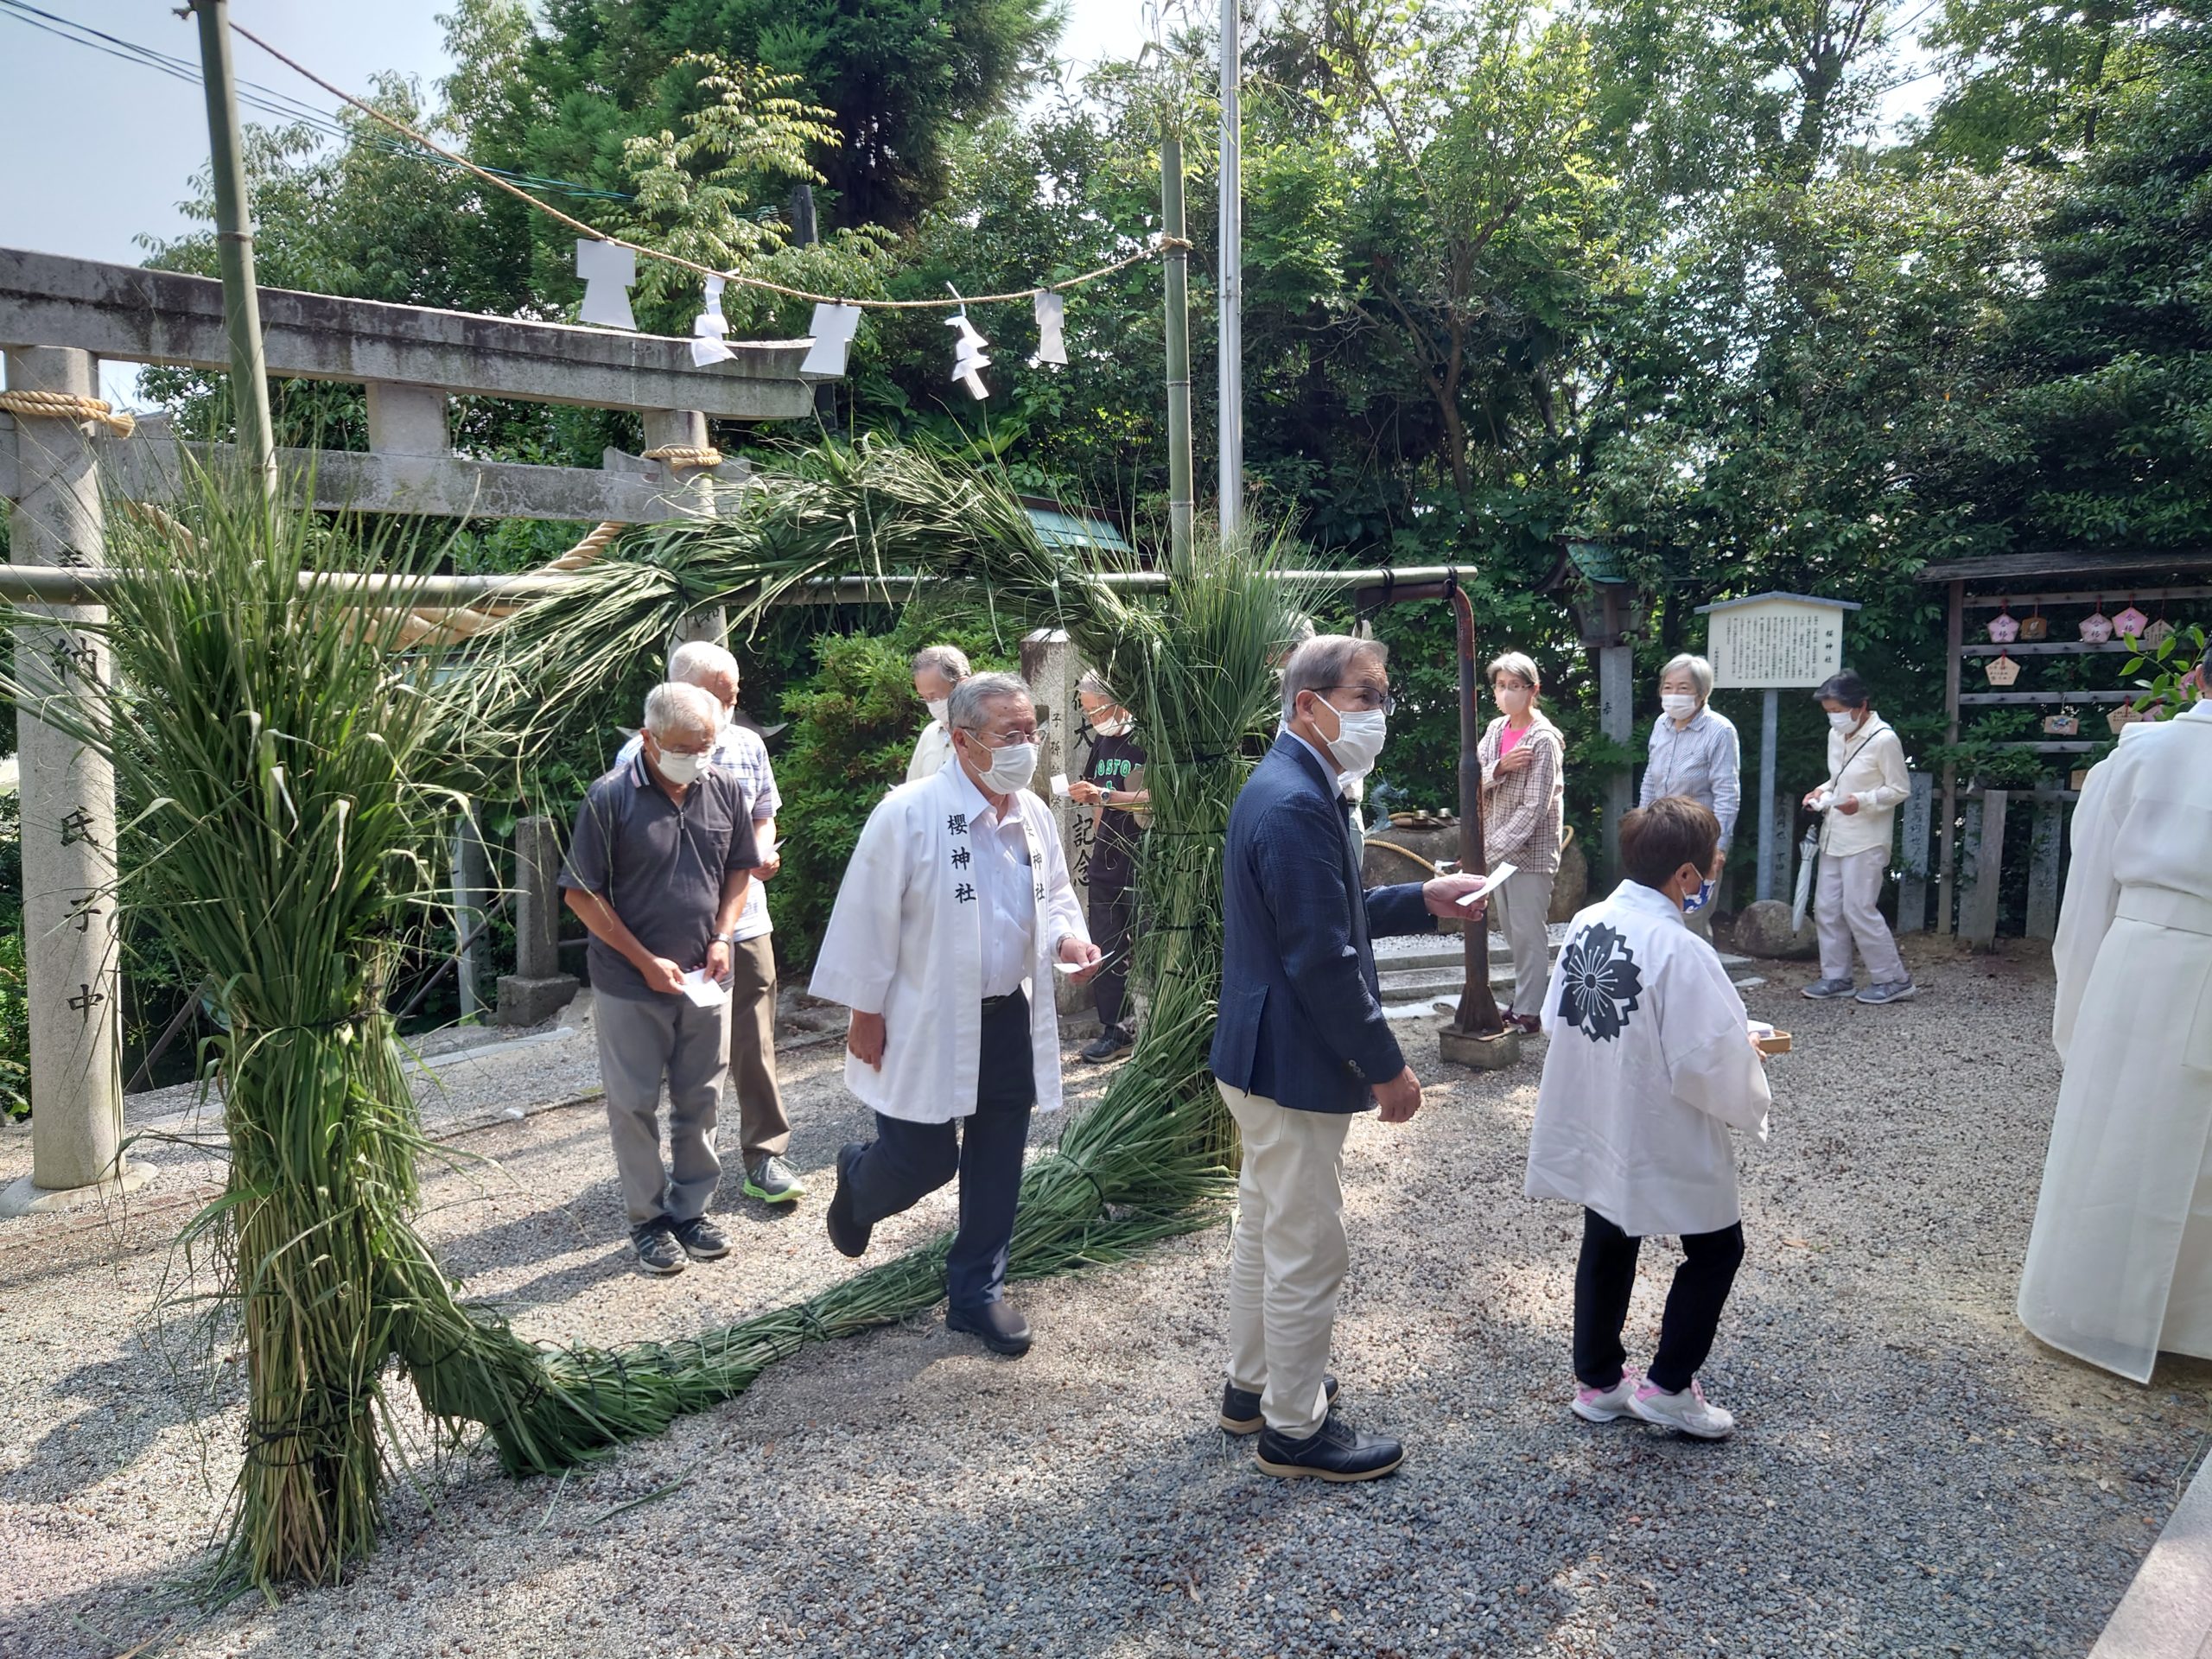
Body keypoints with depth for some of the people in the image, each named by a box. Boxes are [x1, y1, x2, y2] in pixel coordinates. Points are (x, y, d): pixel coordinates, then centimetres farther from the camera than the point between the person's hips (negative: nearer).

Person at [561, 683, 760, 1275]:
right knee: (634, 1104, 7)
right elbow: (581, 893, -10)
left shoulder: (725, 789, -2)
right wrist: (646, 961, -13)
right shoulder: (611, 798, -13)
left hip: (704, 979, 4)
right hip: (629, 983, -3)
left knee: (700, 1100, 12)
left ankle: (691, 1209, 28)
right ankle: (648, 1220, 23)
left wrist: (721, 938, -3)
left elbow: (739, 868, 11)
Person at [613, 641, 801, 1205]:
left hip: (745, 919, 3)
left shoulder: (748, 745, 5)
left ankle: (765, 1154, 15)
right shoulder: (642, 755, -10)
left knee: (754, 1043, 5)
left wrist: (763, 851, -4)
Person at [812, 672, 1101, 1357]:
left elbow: (1056, 894, 16)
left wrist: (1068, 937, -5)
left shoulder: (1034, 815, 2)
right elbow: (869, 916, -13)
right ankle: (857, 1182, 40)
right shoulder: (909, 813, -17)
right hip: (927, 1025, -5)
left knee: (997, 1169, 12)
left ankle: (977, 1293, 30)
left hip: (1009, 1019, 6)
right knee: (924, 1160, 4)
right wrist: (864, 1011, -10)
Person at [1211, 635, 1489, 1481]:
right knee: (1307, 1253, 4)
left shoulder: (1286, 786, 10)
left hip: (1261, 1058, 11)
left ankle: (1251, 1385, 39)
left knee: (1263, 1228, 23)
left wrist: (1422, 900, 10)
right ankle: (1295, 1428, 20)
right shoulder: (1297, 806, -24)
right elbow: (1322, 960, -25)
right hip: (1295, 1064, -11)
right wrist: (1386, 1066, -17)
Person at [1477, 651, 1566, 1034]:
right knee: (1511, 930, 15)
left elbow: (1535, 807, -19)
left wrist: (1497, 846, -22)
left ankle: (1529, 1011, 7)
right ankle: (1526, 997, 27)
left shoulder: (1544, 740, -15)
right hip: (1498, 847, 7)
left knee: (1528, 932, -1)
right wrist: (1499, 767, -19)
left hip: (1531, 850, -7)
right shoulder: (1496, 729, 7)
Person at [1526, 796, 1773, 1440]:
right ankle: (1667, 1385, 20)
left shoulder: (1585, 924, -5)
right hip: (1662, 1142, -7)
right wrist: (1749, 1098, -3)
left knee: (1607, 1247, 22)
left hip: (1590, 1130, 7)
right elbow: (1709, 1062, -24)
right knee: (1717, 1248, 16)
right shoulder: (1681, 952, -26)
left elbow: (1556, 1017, 4)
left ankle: (1598, 1380, 34)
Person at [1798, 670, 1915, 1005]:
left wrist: (1862, 801, -24)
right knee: (1826, 908, 9)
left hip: (1866, 840, -8)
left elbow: (1900, 789, -11)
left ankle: (1893, 980, 4)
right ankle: (1836, 976, 19)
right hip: (1835, 835, 8)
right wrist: (1822, 791, 2)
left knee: (1859, 909, -8)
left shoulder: (1883, 739, -15)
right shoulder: (1836, 735, 9)